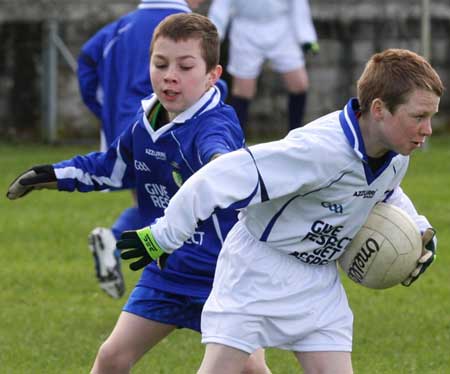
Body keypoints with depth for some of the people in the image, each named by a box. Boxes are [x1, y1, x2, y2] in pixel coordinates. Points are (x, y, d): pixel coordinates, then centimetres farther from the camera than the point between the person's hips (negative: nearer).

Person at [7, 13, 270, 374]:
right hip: (167, 269, 7)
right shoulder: (144, 127, -1)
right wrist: (52, 175, 22)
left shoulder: (214, 123, -24)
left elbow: (218, 150, -51)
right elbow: (111, 167, 22)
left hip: (223, 272, -7)